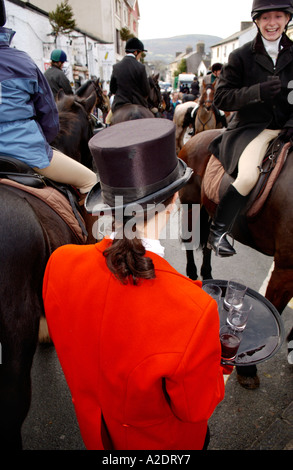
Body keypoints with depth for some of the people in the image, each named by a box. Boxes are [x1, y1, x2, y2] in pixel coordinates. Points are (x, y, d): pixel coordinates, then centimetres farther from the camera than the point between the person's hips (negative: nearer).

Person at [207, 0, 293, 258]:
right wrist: (259, 92, -20)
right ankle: (217, 232, -12)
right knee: (248, 176, -30)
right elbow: (221, 97, -6)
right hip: (251, 128, -5)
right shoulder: (241, 56, 0)